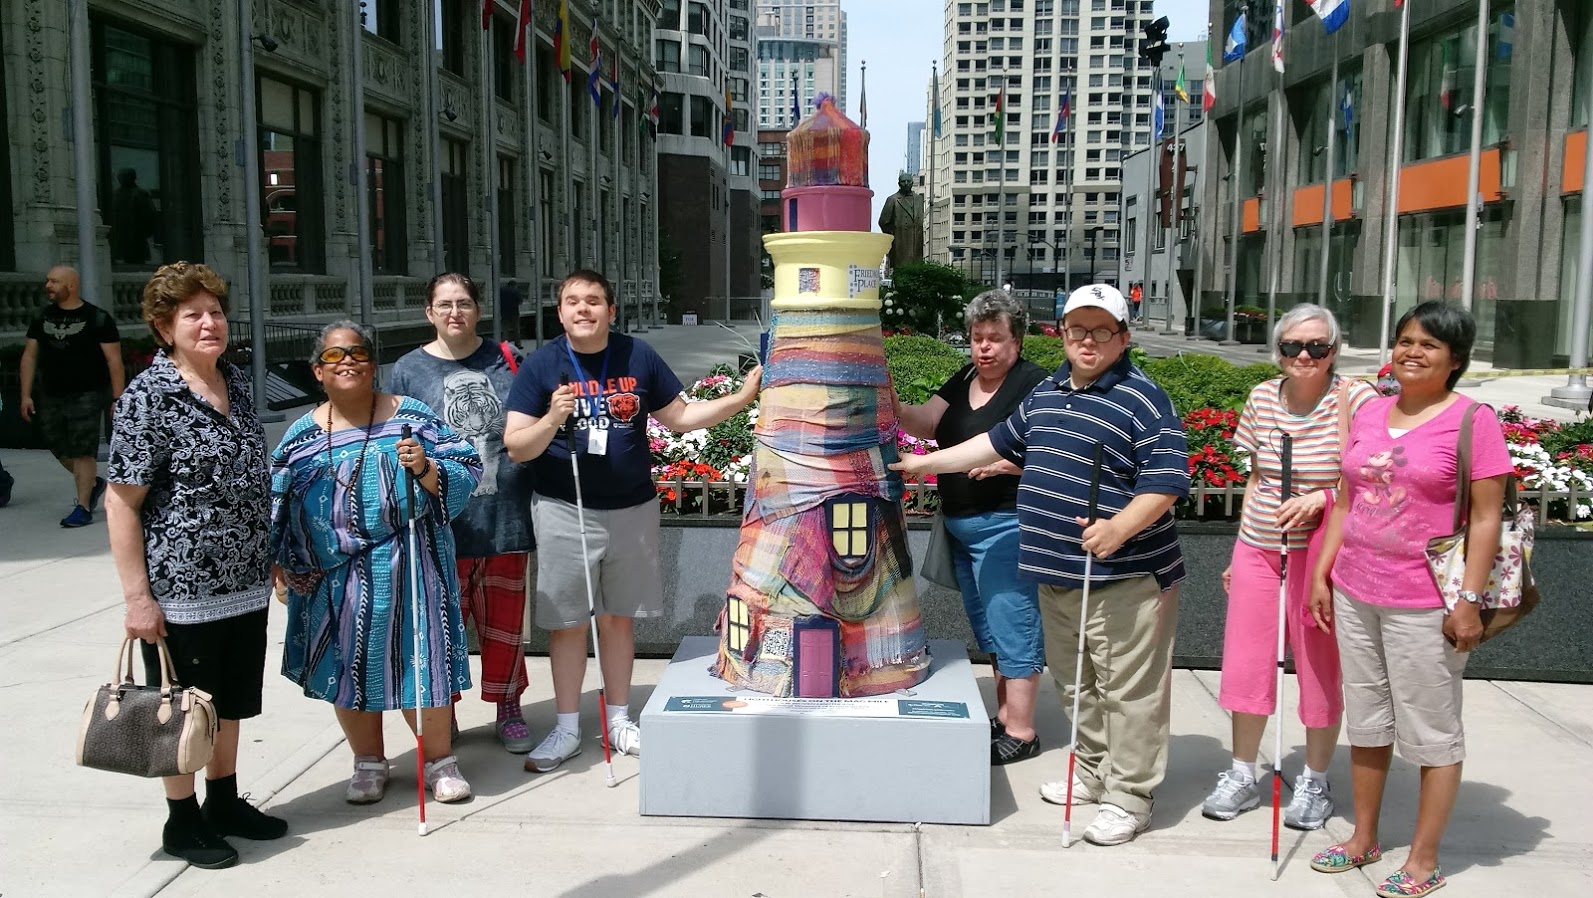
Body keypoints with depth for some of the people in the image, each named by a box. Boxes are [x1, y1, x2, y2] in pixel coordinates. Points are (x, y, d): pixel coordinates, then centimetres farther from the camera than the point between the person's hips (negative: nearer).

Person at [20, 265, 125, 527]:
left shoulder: (98, 318, -7)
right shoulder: (42, 318, 9)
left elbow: (114, 360, -8)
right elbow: (29, 356, 12)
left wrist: (118, 399, -12)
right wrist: (26, 395, 5)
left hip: (86, 396, -6)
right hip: (51, 397, 6)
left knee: (82, 451, -7)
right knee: (60, 449, 11)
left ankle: (83, 507, 0)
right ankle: (94, 483, 35)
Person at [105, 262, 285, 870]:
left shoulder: (237, 383, 7)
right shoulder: (148, 397, -14)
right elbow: (121, 502, -15)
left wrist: (267, 557, 19)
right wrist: (138, 596, -17)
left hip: (246, 585, 7)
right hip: (182, 591, -7)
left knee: (231, 702, 19)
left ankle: (224, 802, 35)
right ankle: (183, 821, 26)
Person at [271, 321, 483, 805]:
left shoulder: (411, 416, -2)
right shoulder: (302, 435, 5)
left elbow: (465, 472, -5)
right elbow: (276, 506, 13)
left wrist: (425, 467, -23)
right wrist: (281, 566, 9)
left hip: (406, 567, -2)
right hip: (335, 575, 3)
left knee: (419, 659, 2)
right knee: (348, 666, 12)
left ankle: (440, 761, 20)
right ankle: (369, 764, 30)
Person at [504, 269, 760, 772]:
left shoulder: (638, 357, 2)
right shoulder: (541, 365, -5)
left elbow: (679, 417, 8)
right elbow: (516, 448, -7)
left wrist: (742, 397, -1)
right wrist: (552, 419, -26)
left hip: (631, 509, 2)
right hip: (564, 511, -2)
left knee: (619, 617, 12)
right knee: (567, 621, 5)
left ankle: (618, 720, 26)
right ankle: (567, 730, 19)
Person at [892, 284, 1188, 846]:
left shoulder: (1143, 400, -10)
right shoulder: (1046, 393, 13)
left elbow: (1167, 481, -16)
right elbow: (999, 442, 26)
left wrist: (1120, 527, -31)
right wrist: (927, 462, 27)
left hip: (1124, 576, -8)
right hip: (1056, 573, 8)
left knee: (1127, 690, -1)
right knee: (1076, 684, 18)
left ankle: (1129, 797, 12)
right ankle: (1094, 773, 34)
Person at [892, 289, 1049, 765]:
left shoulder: (1035, 384, -11)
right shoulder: (965, 378, 11)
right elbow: (925, 424, 1)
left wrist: (1005, 462, -30)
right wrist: (892, 407, -18)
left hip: (1005, 525, -9)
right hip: (960, 525, 9)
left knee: (1011, 625, -3)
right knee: (988, 627, 18)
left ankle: (1020, 732, 8)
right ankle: (1005, 717, 31)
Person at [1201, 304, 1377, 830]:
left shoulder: (1356, 399, -10)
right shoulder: (1262, 398, 5)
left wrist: (1319, 499, -27)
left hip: (1320, 554, -4)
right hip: (1257, 548, 4)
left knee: (1320, 668, 7)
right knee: (1244, 663, 8)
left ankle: (1315, 782, 25)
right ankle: (1242, 774, 25)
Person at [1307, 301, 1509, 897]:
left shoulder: (1473, 419, -8)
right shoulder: (1369, 413, 9)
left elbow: (1486, 518, -10)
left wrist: (1469, 600, -15)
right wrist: (1321, 573, 10)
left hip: (1424, 604, -6)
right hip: (1355, 593, 6)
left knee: (1433, 732, 6)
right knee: (1366, 721, 16)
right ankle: (1363, 839, 31)